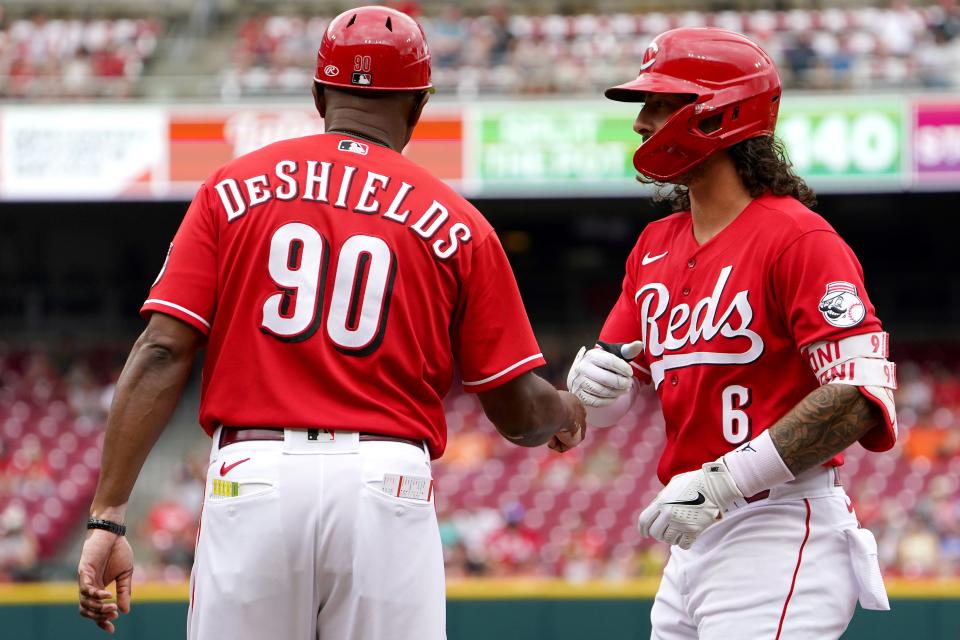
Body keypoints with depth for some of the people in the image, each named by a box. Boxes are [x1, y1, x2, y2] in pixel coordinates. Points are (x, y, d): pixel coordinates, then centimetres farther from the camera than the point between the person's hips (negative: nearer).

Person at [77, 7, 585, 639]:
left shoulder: (233, 190, 9)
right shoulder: (456, 225, 8)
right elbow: (520, 413, 10)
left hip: (250, 479, 1)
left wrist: (109, 514, -2)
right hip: (388, 491, -1)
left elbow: (162, 354, 0)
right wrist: (567, 412, 34)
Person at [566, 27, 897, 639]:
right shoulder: (656, 246, 17)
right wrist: (591, 378, -8)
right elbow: (601, 408, 18)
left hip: (781, 539, -9)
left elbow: (859, 395, -19)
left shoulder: (799, 238, -10)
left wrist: (721, 481, -22)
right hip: (692, 543, 9)